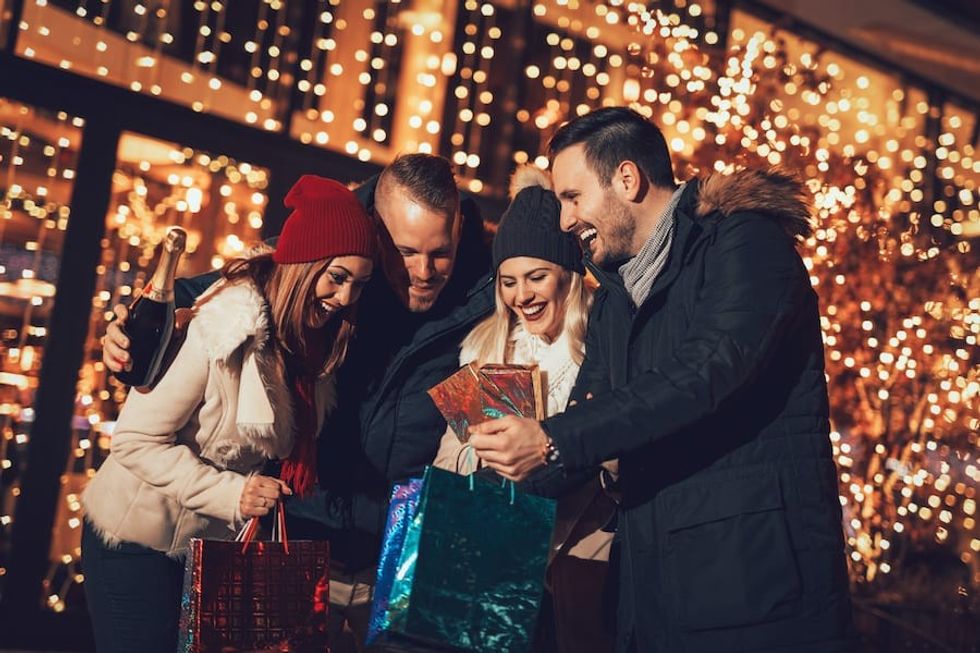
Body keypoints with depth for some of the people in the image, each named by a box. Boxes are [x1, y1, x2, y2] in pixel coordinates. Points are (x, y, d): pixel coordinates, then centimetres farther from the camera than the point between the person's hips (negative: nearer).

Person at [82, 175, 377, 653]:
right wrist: (231, 494, -27)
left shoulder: (313, 342, -1)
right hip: (139, 539, -7)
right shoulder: (221, 326, -24)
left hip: (220, 542, 7)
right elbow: (136, 440, -22)